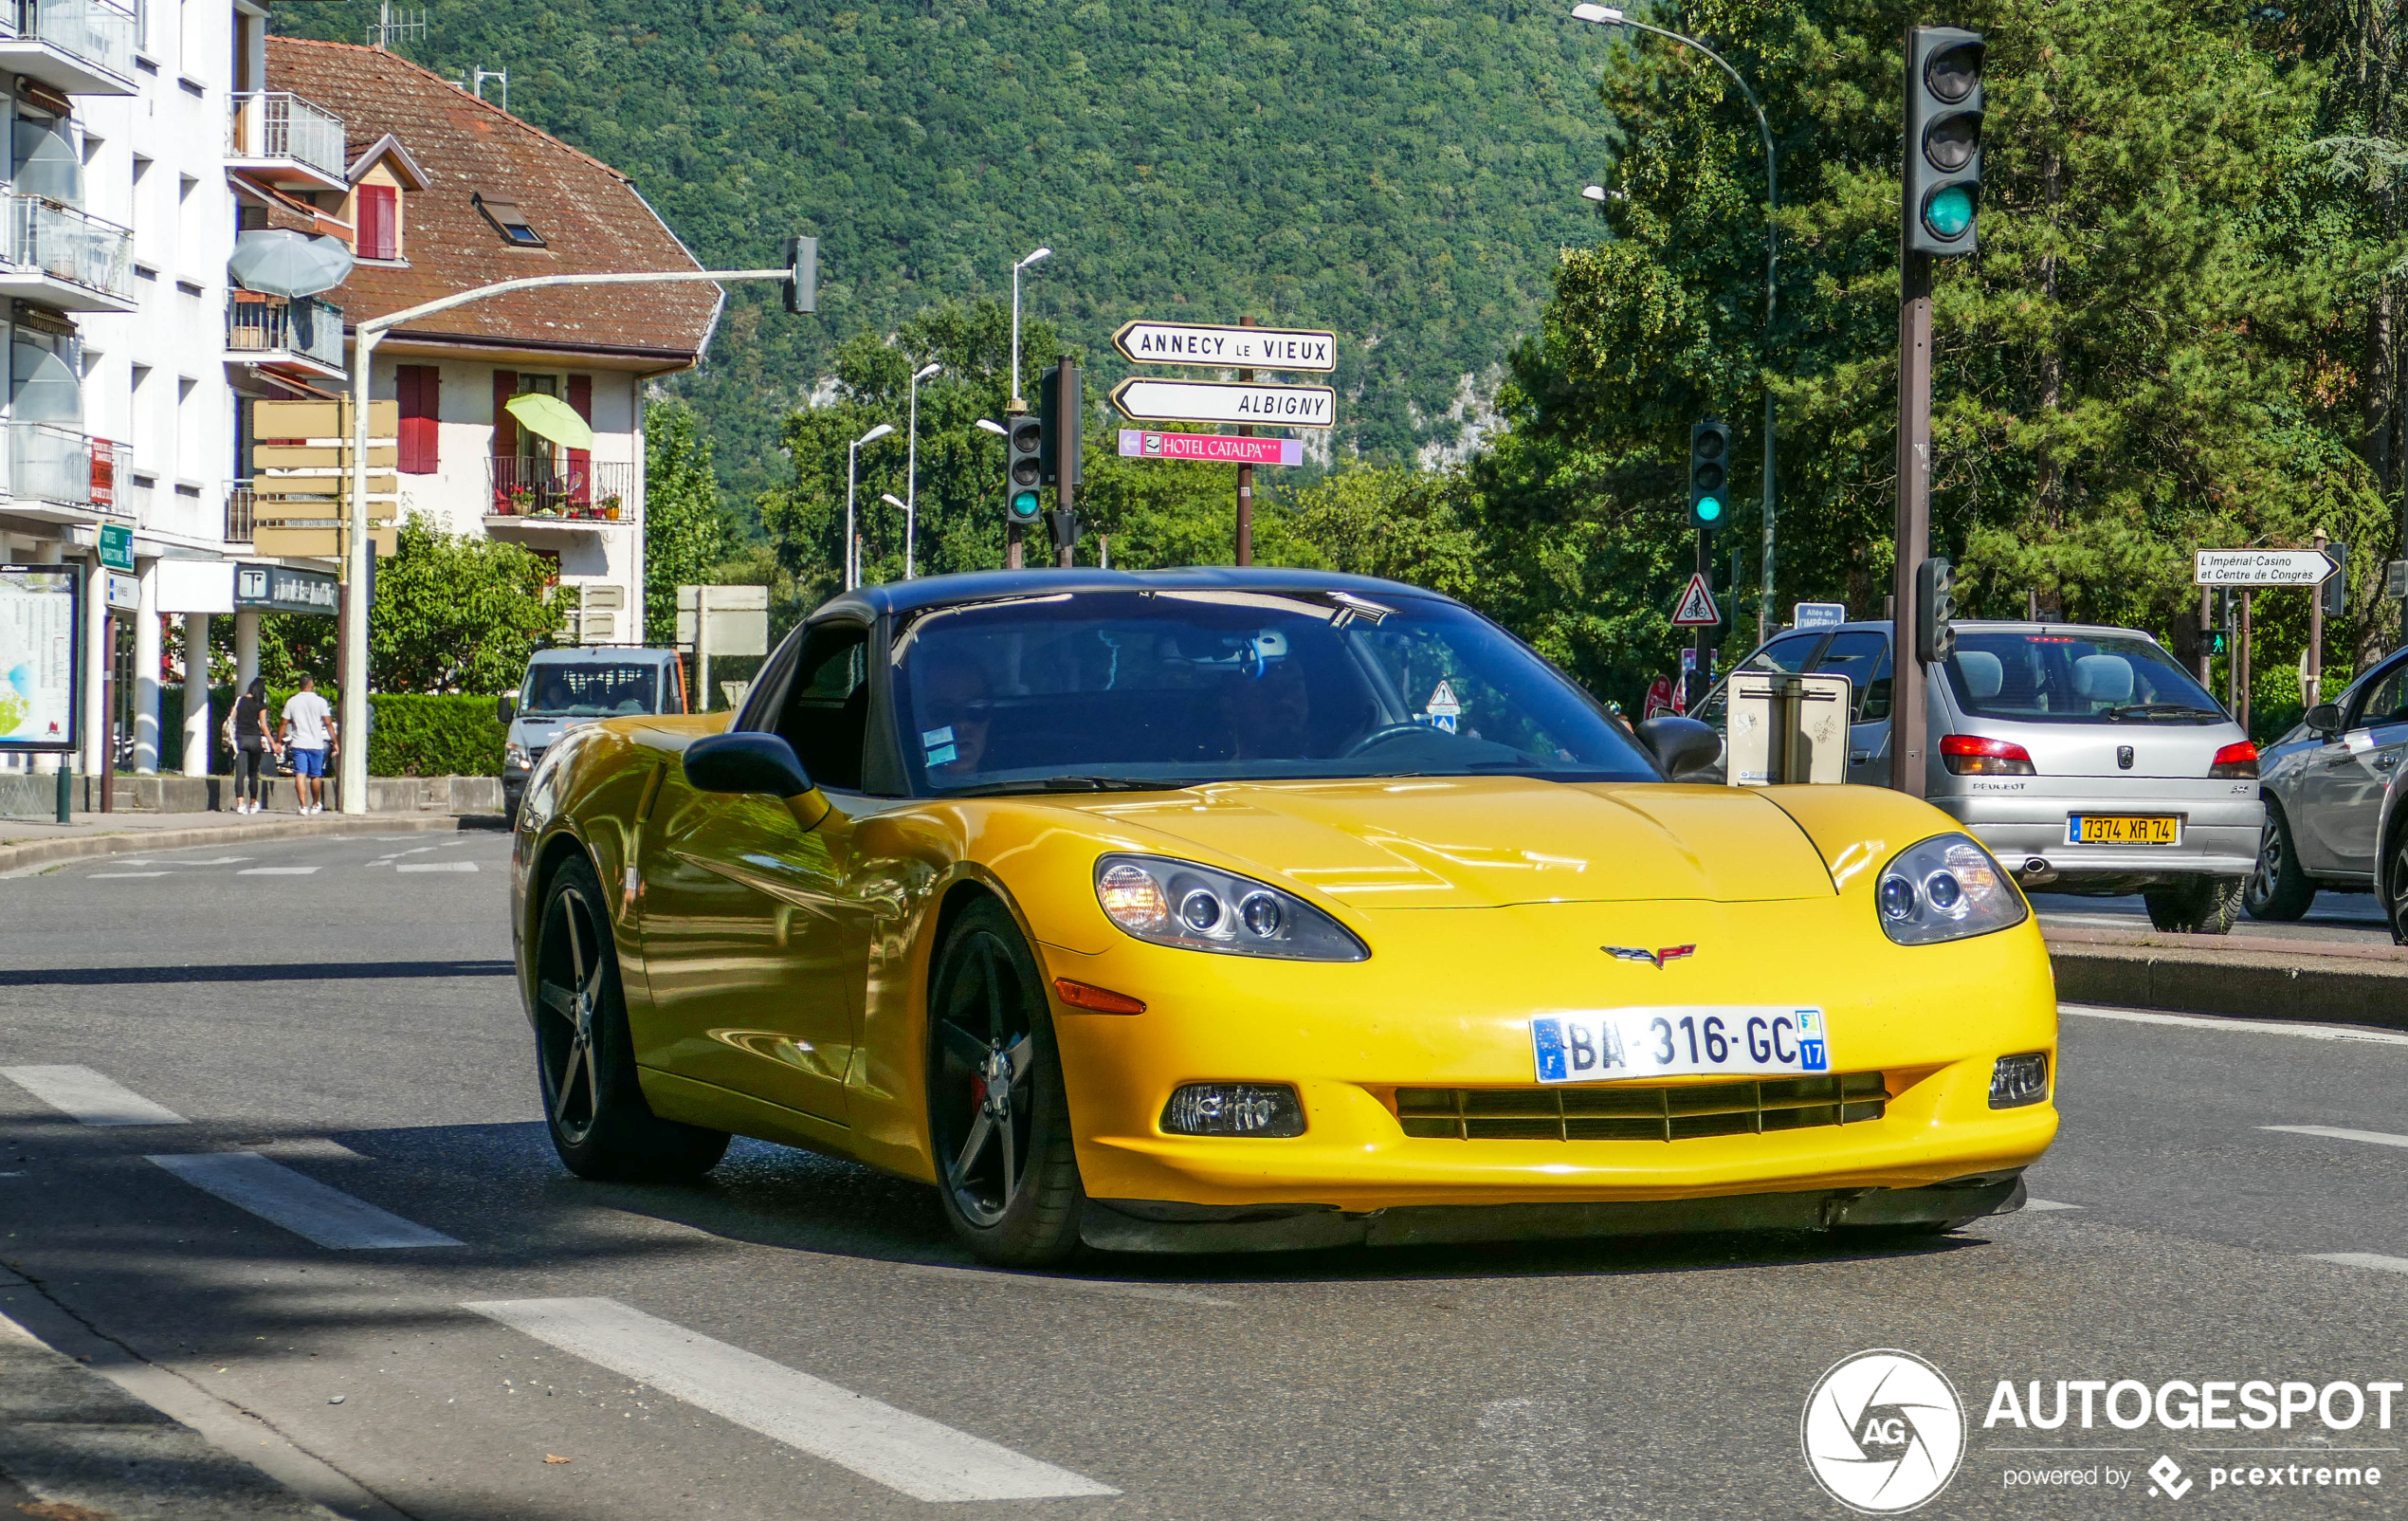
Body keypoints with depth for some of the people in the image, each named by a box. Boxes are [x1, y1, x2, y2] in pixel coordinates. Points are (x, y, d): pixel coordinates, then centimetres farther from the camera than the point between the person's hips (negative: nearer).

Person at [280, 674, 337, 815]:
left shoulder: (292, 702, 4)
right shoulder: (320, 701, -2)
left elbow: (284, 723, 5)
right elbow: (328, 723, -4)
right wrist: (335, 742, 1)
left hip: (298, 744, 1)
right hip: (316, 744, -1)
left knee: (300, 775, -4)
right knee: (316, 776, 12)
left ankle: (303, 806, -15)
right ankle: (316, 805, 24)